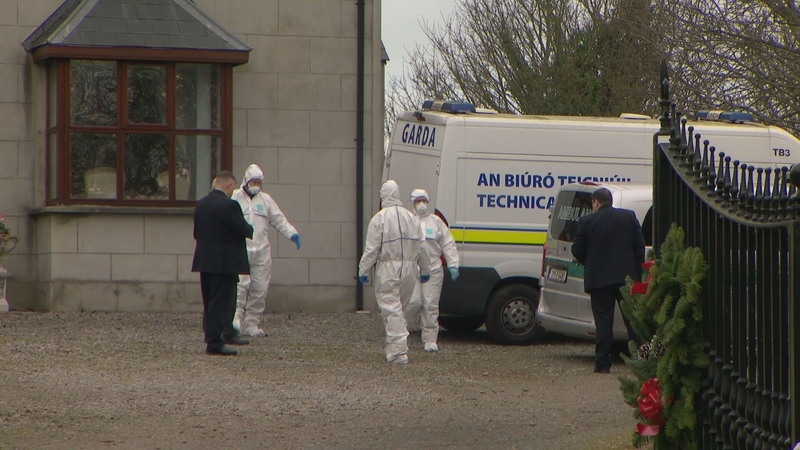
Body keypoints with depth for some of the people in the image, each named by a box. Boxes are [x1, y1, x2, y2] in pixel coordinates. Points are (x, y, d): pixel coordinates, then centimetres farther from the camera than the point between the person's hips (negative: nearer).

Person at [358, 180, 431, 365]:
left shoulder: (379, 218, -8)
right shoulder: (411, 218, 10)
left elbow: (371, 249, -11)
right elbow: (420, 247, 16)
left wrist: (363, 271, -4)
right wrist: (424, 270, 26)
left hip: (388, 270, -5)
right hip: (408, 270, 5)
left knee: (391, 310, -5)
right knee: (397, 308, 16)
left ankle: (398, 351, -11)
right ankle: (394, 347, 18)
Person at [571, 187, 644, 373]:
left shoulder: (586, 221, -3)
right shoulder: (629, 217, 4)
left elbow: (577, 251, 0)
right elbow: (640, 247, 4)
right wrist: (637, 272, 11)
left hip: (598, 278, -2)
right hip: (626, 276, 2)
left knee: (603, 322, 1)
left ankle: (602, 363, -2)